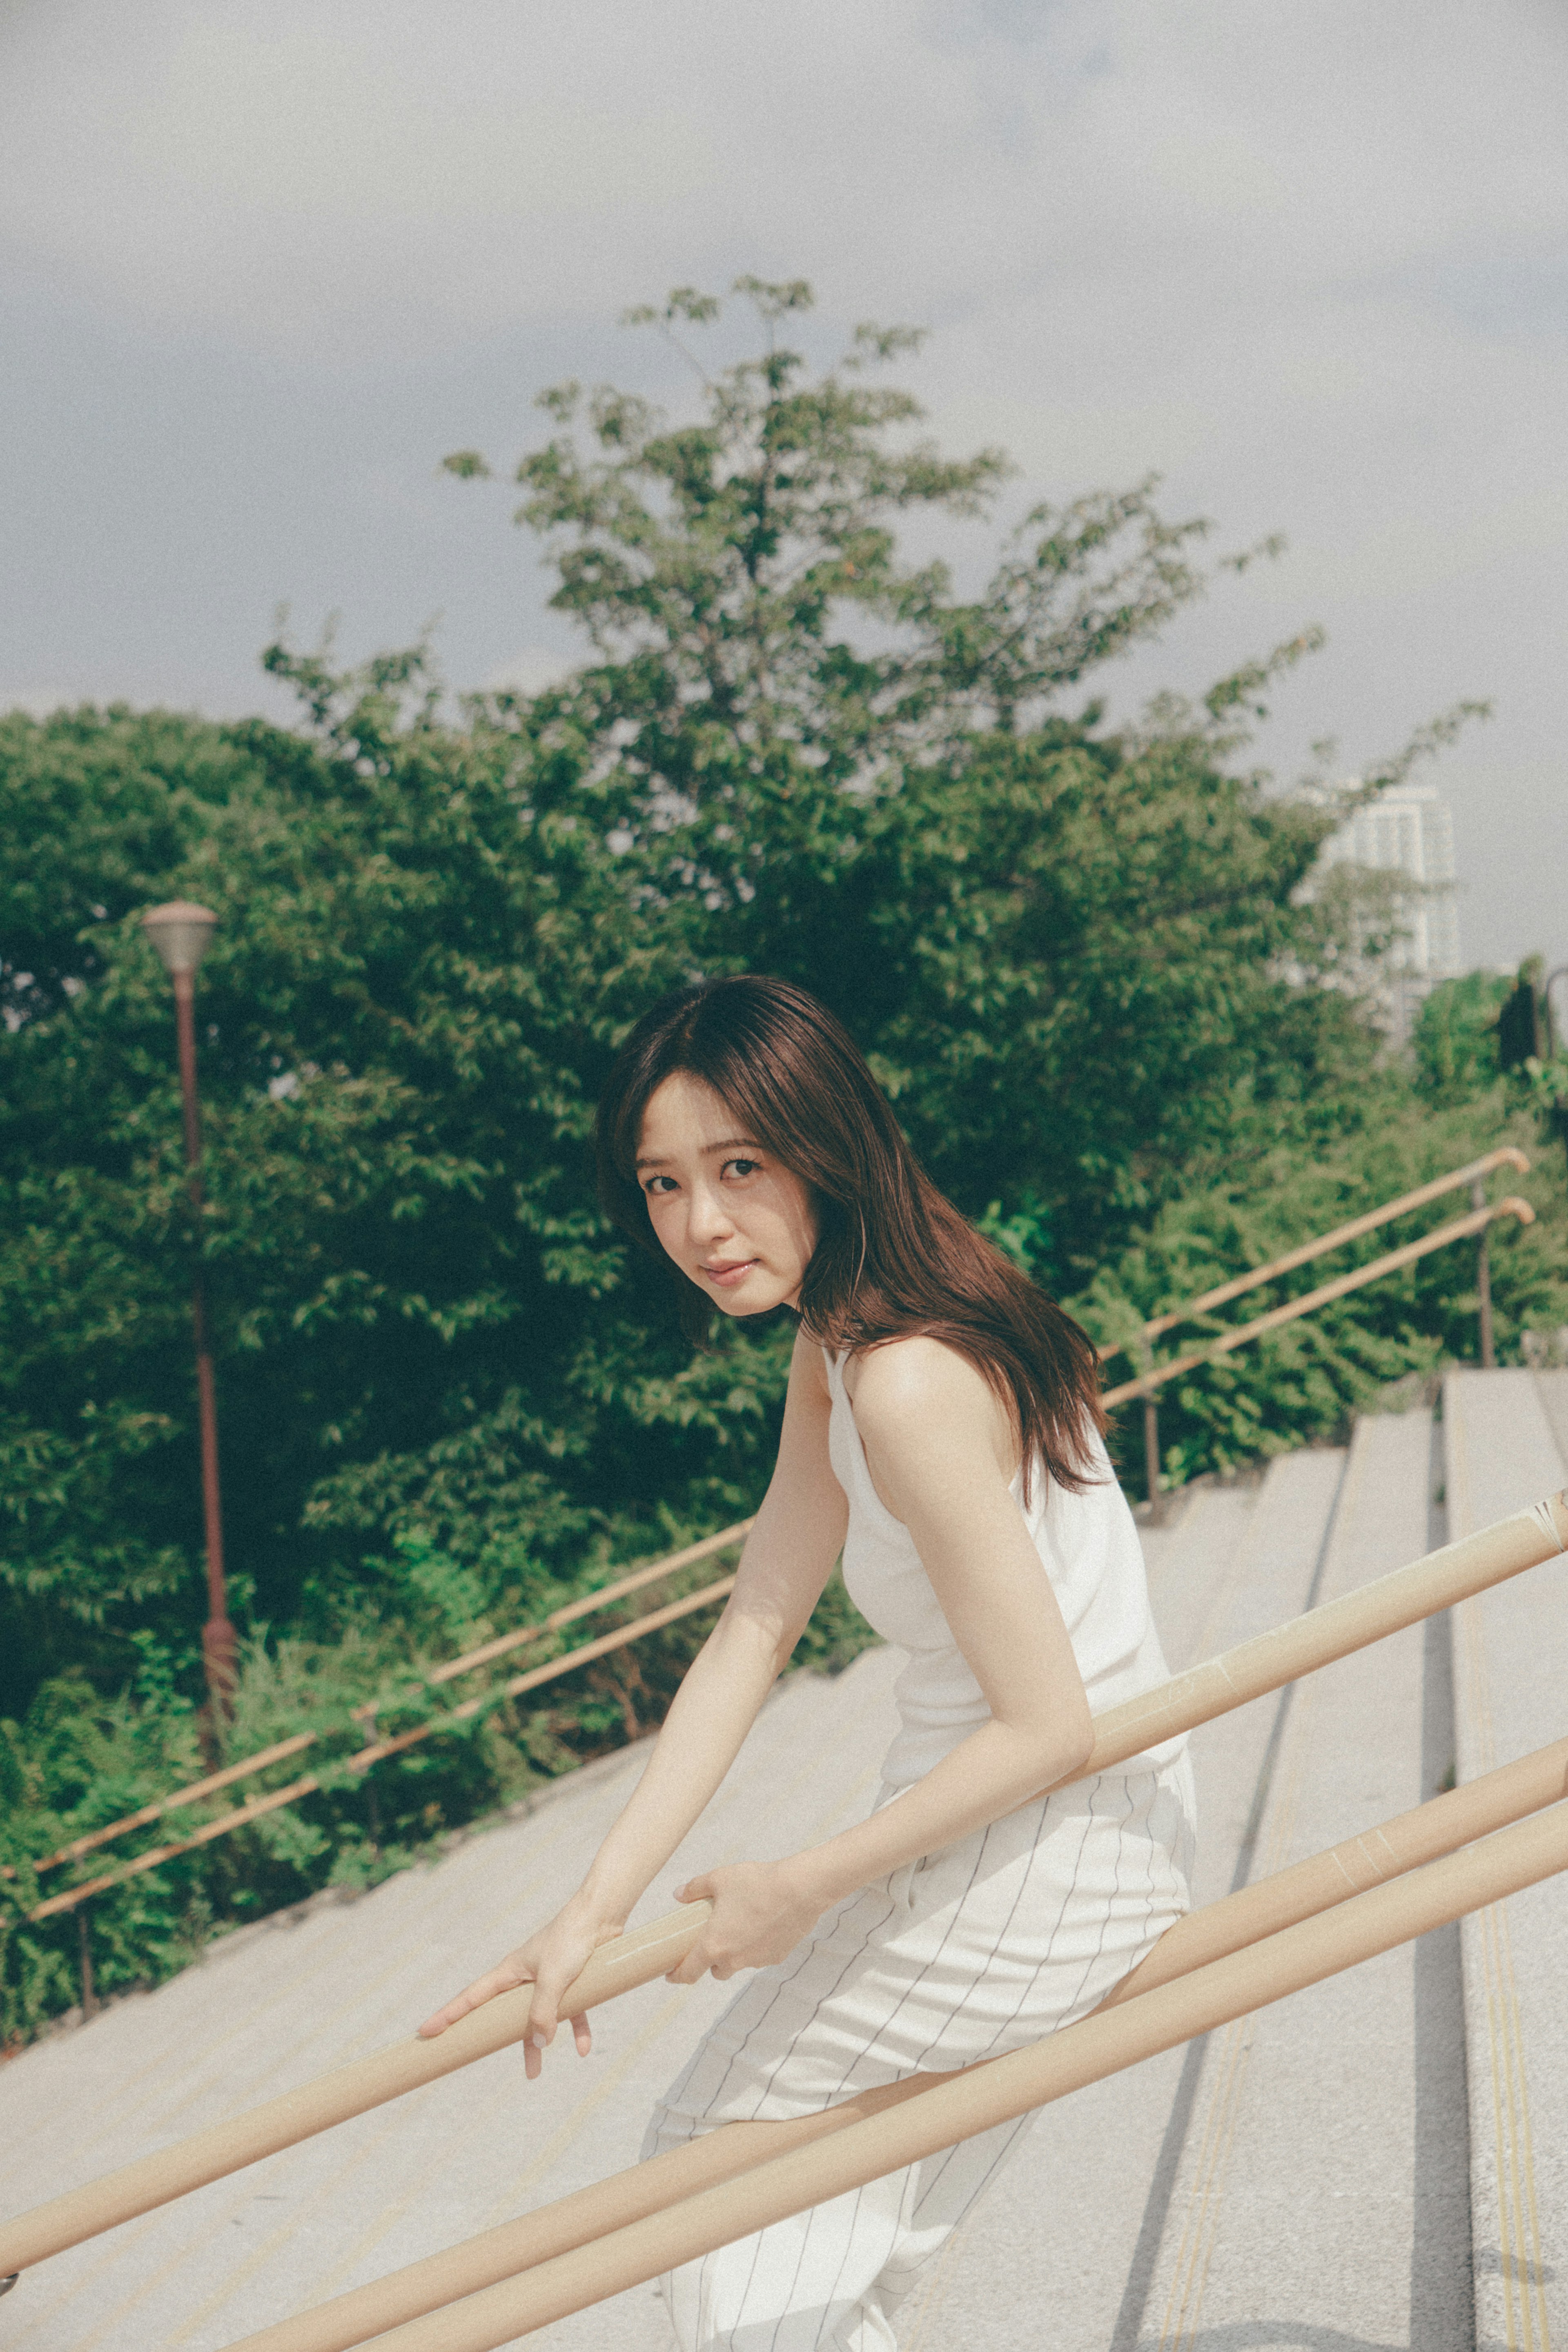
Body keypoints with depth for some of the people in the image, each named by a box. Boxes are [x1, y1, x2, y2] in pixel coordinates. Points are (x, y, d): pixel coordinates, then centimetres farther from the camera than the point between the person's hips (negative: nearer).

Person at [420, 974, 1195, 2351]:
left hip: (1034, 1866, -9)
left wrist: (804, 1889, -15)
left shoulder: (909, 1383, -27)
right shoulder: (838, 1345, 3)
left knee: (718, 2141, 8)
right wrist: (593, 1913, -4)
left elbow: (1048, 1727, -24)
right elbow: (757, 1630, 0)